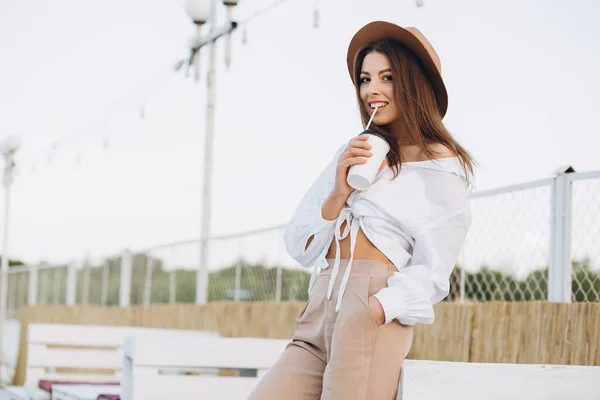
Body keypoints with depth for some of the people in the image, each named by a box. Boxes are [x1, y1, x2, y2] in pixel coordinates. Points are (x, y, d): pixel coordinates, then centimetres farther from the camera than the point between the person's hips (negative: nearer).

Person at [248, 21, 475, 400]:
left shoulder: (441, 165, 3)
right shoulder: (350, 156, 21)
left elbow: (431, 273, -4)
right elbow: (299, 247, 14)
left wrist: (366, 316, -18)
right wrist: (338, 194, -2)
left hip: (372, 317, -5)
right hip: (318, 312, 5)